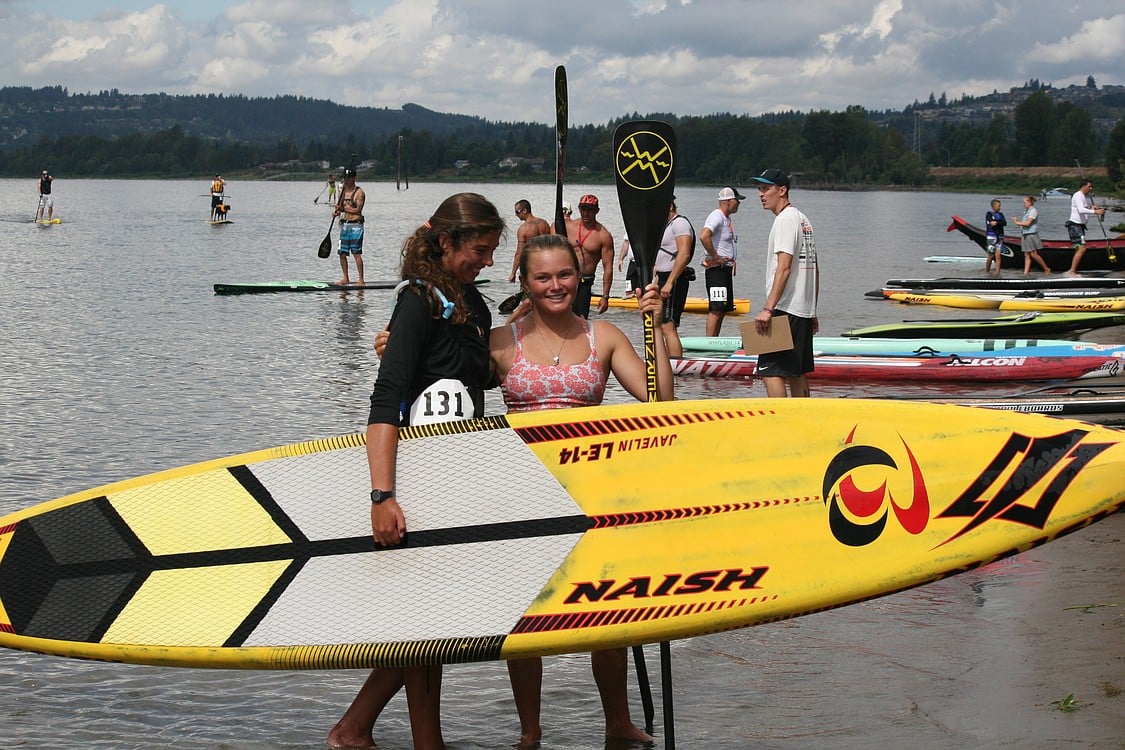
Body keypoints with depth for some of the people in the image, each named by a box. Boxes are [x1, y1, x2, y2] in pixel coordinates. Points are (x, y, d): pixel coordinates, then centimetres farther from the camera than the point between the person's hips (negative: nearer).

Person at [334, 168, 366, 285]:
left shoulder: (359, 192, -5)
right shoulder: (342, 191, 14)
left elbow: (357, 210, -13)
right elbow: (339, 208, 18)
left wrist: (343, 208, -12)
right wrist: (336, 212, -4)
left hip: (355, 225, -7)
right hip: (344, 225, 7)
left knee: (356, 253, -11)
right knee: (342, 253, 7)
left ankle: (361, 280, -9)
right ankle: (346, 278, 18)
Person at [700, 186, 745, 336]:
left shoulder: (726, 218, 18)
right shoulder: (717, 216, -13)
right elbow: (704, 236, -30)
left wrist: (733, 262, 19)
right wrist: (716, 257, -22)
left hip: (726, 268, 11)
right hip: (716, 268, -11)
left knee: (723, 309, 11)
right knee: (716, 309, -14)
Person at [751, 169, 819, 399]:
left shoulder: (785, 220, -11)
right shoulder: (803, 219, 18)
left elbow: (784, 268, -20)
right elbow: (814, 269, 20)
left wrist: (768, 309, -25)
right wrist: (812, 312, 22)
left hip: (786, 309, -10)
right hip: (804, 310, 10)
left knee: (770, 370, -12)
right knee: (797, 373, 13)